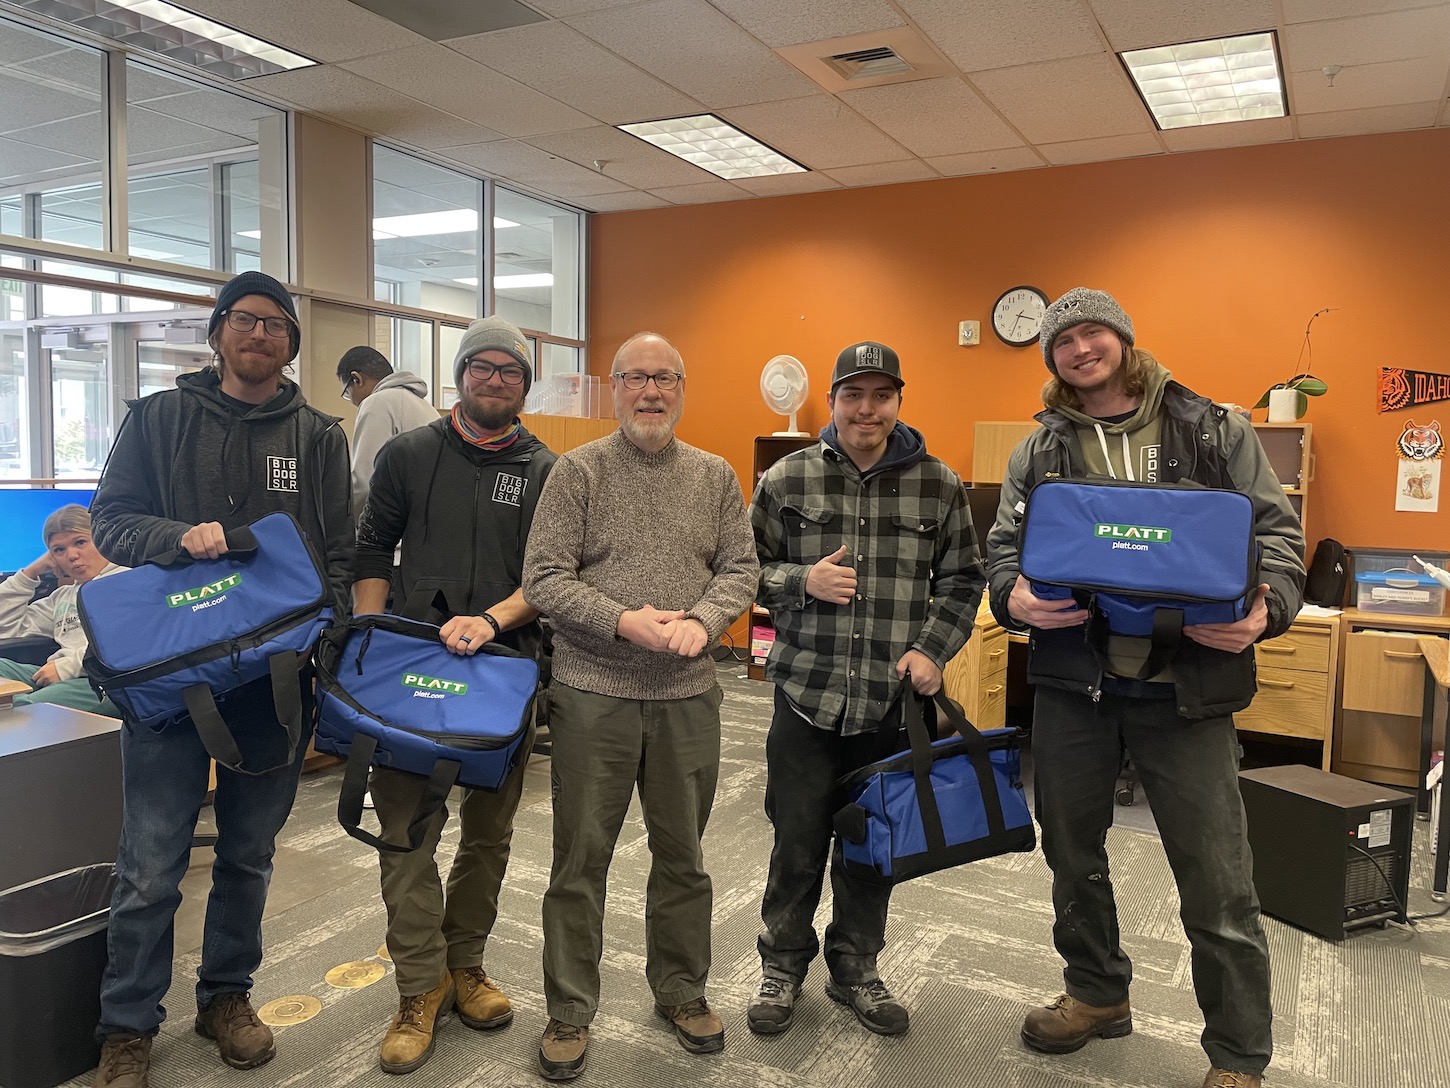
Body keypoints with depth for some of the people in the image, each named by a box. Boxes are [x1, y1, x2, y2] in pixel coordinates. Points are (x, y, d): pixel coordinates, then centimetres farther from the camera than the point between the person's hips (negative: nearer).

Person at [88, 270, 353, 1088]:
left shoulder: (319, 436, 7)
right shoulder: (159, 418, 6)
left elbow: (340, 556, 4)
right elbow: (110, 520, 4)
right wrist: (180, 536, -16)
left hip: (274, 675, 2)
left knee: (250, 854, 13)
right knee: (152, 863, 2)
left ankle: (228, 993, 32)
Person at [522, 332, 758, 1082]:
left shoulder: (715, 477, 7)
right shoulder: (577, 472, -2)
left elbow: (739, 568, 5)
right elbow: (544, 577, -8)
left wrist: (702, 621, -15)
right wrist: (625, 621, -19)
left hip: (688, 696, 3)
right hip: (592, 694, -2)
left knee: (682, 852, 15)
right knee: (581, 857, 8)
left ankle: (680, 991, 35)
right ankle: (569, 1011, 25)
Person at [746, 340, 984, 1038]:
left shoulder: (939, 485, 3)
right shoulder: (786, 480, -1)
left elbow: (962, 577, 8)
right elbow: (750, 568, 4)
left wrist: (933, 648, -5)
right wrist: (804, 581, -14)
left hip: (895, 699, 2)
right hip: (808, 694, -1)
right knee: (798, 841, 8)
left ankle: (855, 967, 35)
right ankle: (783, 966, 30)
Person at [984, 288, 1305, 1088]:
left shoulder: (1214, 432, 3)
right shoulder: (1039, 452, 8)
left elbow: (1276, 531, 1)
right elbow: (1004, 546, 6)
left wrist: (1265, 610, -18)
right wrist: (1015, 596, -17)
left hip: (1186, 687, -2)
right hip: (1071, 682, 3)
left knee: (1216, 879, 3)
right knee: (1073, 853, 17)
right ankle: (1097, 993, 41)